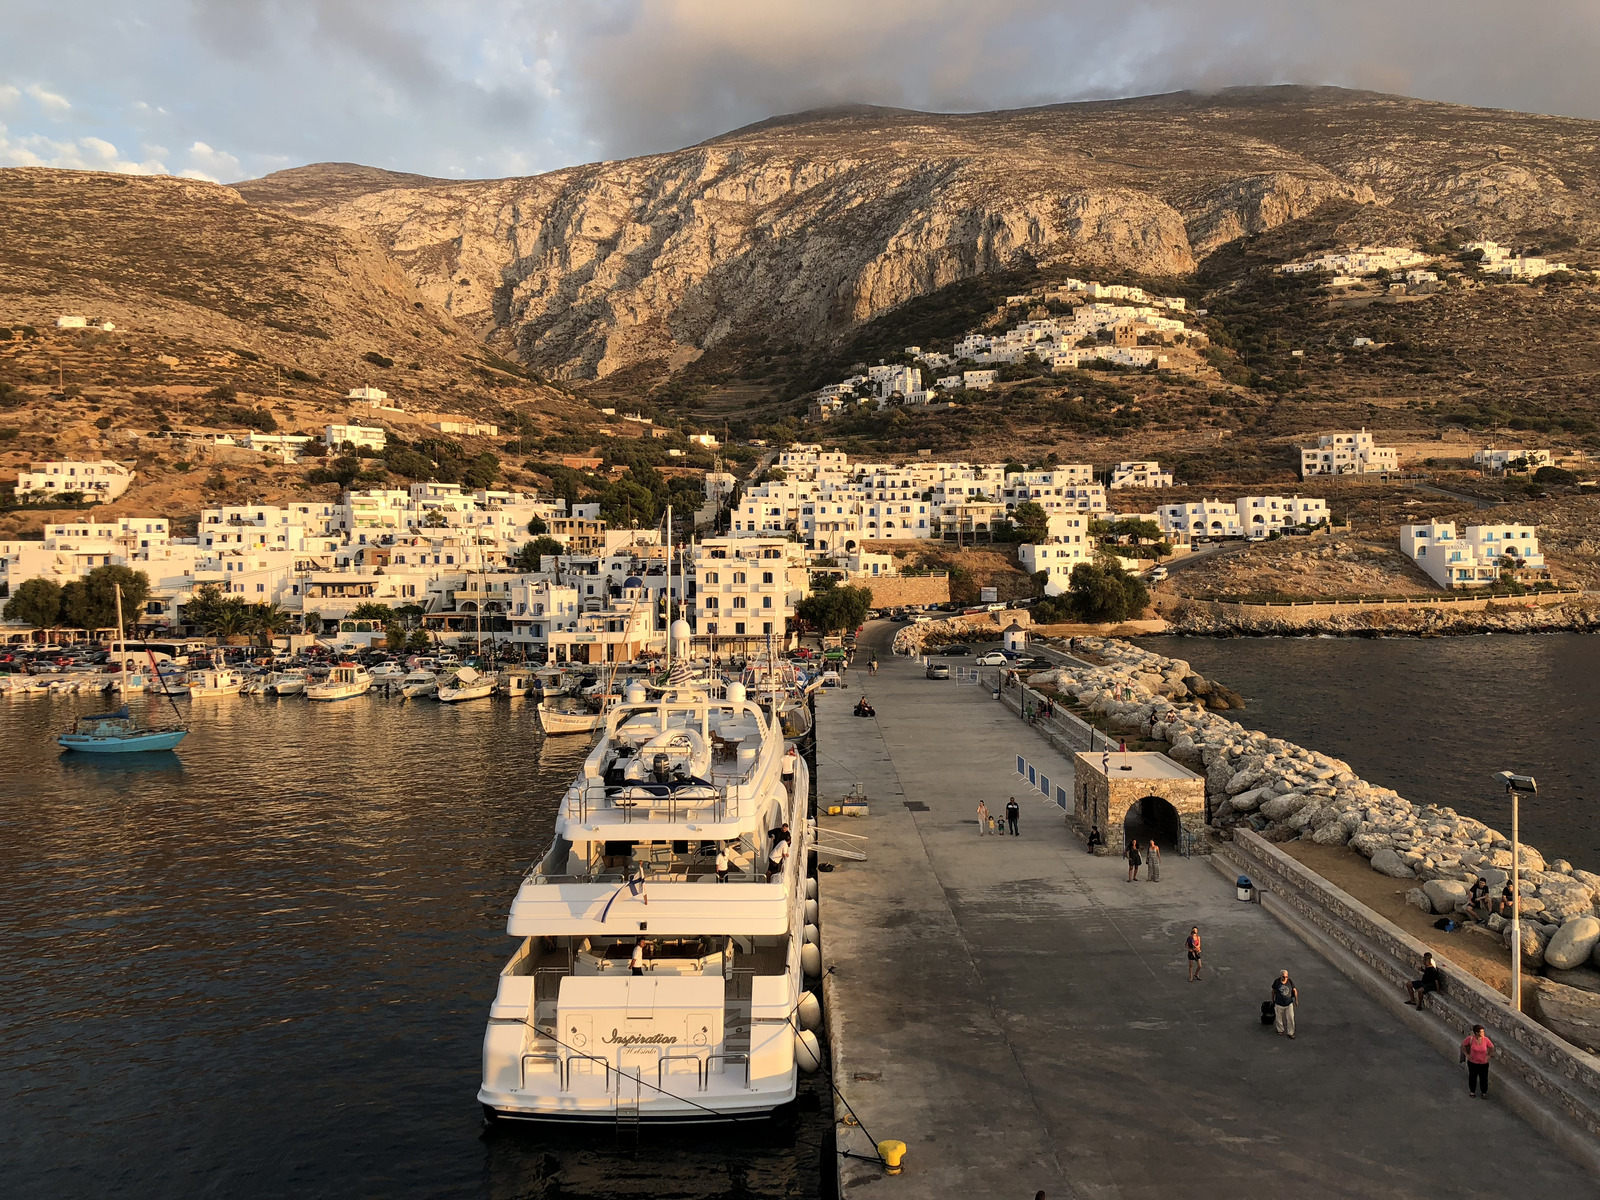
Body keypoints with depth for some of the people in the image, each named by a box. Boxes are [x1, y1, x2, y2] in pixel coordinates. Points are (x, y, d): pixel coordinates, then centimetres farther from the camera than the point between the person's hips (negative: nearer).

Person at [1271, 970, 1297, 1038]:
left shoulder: (1290, 981, -10)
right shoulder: (1276, 982, -14)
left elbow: (1294, 990, 4)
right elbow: (1273, 991, 1)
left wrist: (1296, 1000, 8)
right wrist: (1272, 1000, 11)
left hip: (1289, 1003, 1)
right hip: (1279, 1004, -1)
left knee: (1290, 1018, 0)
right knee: (1279, 1018, 13)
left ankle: (1290, 1033, 16)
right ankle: (1280, 1030, 37)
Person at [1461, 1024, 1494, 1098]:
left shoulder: (1485, 1039, -17)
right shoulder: (1470, 1038, -22)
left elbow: (1492, 1047, 3)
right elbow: (1463, 1044, -5)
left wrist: (1488, 1055, -1)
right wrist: (1466, 1054, -7)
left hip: (1484, 1063, 1)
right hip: (1472, 1062, -1)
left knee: (1484, 1078, 15)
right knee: (1472, 1077, 17)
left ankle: (1484, 1092, 38)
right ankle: (1472, 1091, 40)